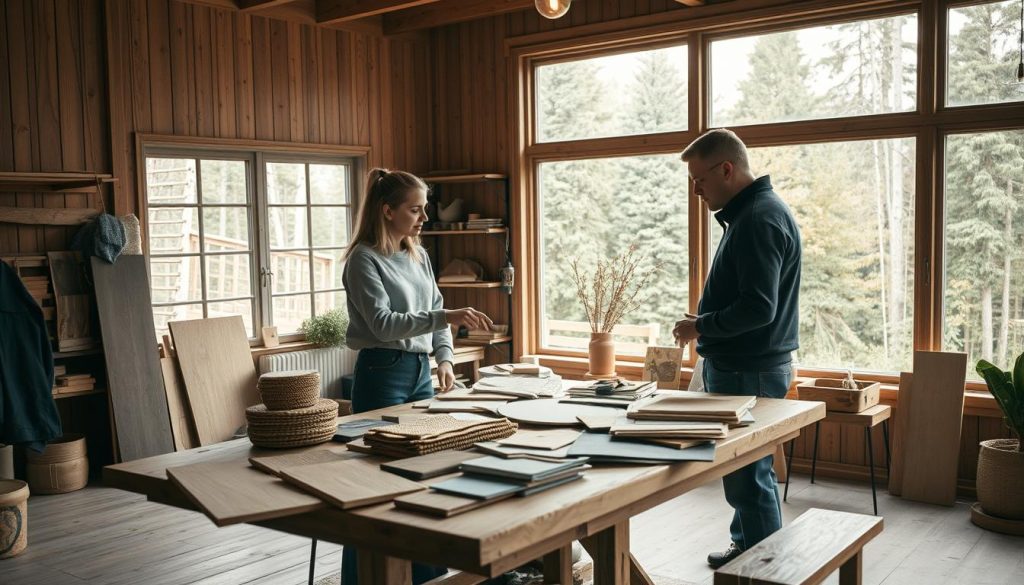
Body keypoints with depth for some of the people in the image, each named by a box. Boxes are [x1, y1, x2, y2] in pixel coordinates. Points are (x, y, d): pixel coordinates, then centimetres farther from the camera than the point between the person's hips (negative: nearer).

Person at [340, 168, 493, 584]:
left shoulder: (418, 255, 12)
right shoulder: (364, 259, -10)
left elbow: (436, 308, 18)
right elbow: (382, 323, -19)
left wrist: (444, 357, 3)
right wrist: (445, 317, -28)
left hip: (420, 371, 7)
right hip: (382, 374, -7)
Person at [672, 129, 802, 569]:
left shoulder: (759, 218, -19)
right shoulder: (750, 212, 14)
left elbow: (758, 308, -26)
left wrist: (700, 326, -14)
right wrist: (704, 324, 12)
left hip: (750, 374, -11)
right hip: (744, 367, 11)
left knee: (750, 475, -1)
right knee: (743, 470, 21)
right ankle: (745, 547, 35)